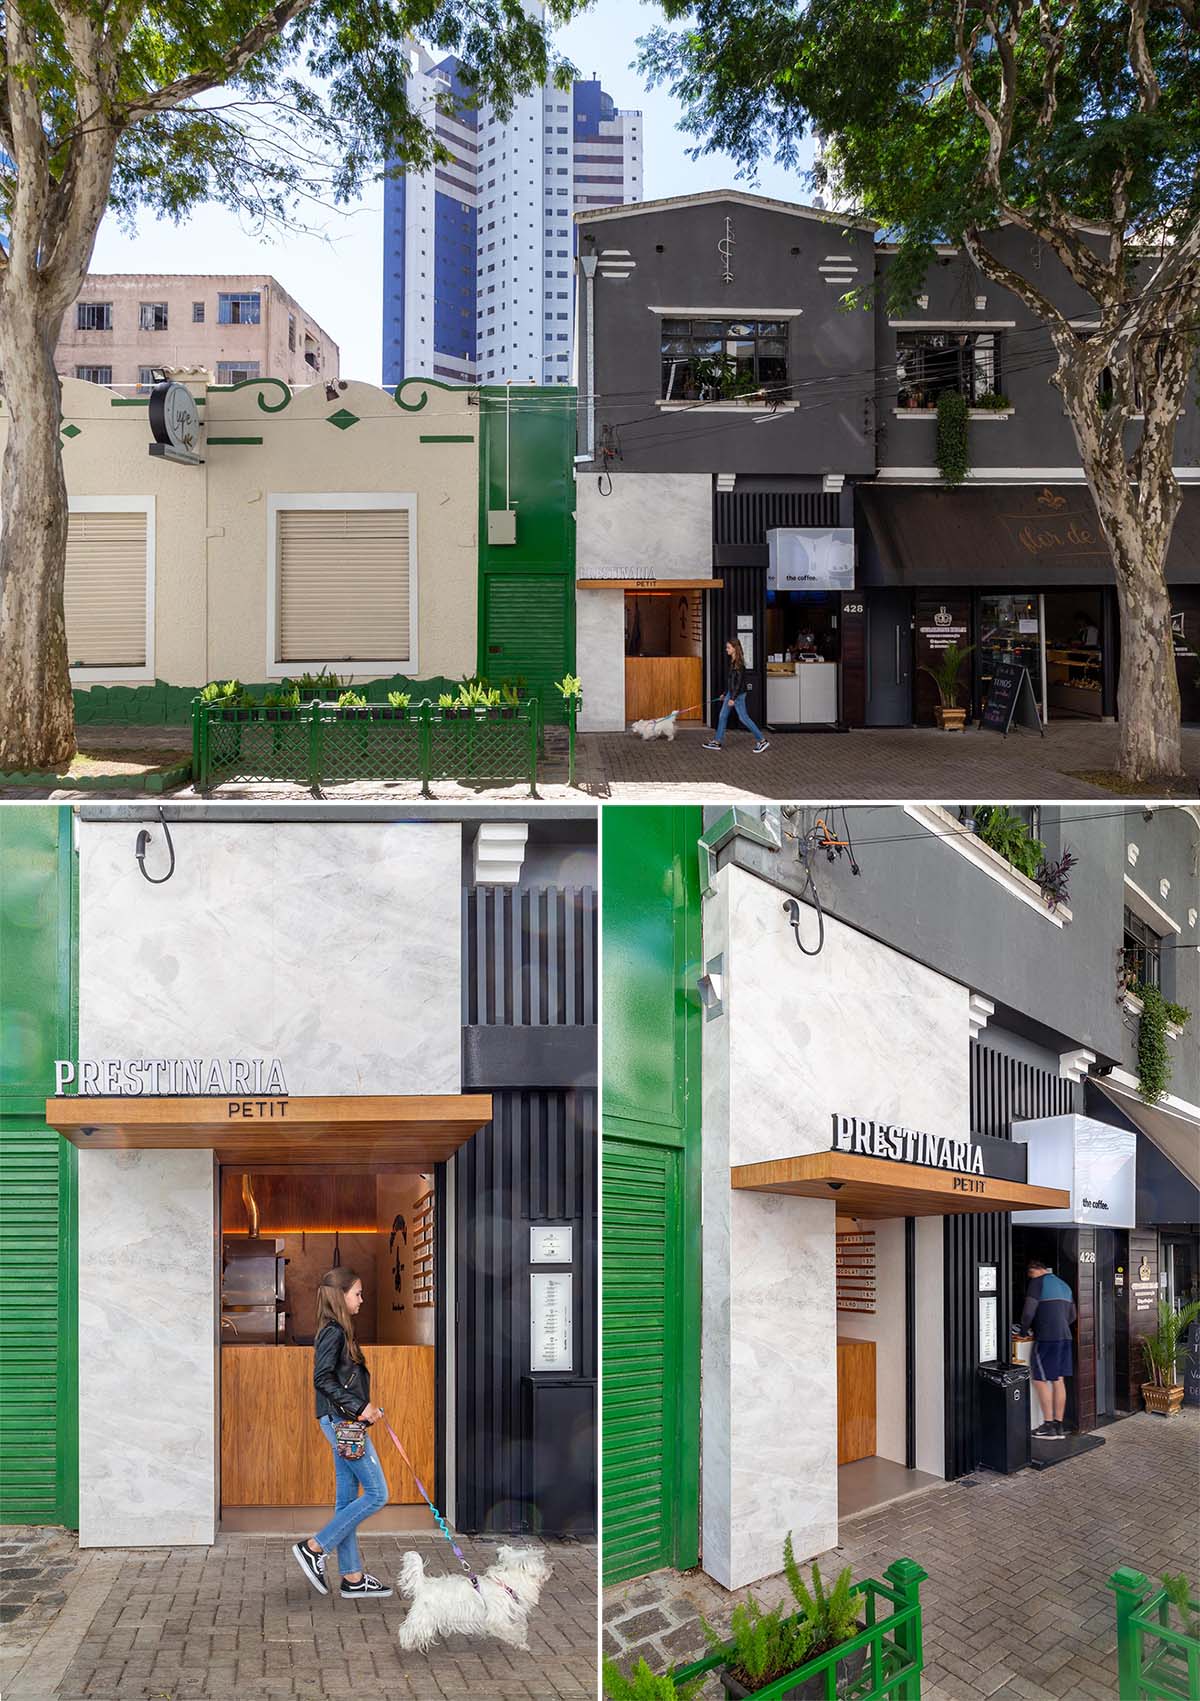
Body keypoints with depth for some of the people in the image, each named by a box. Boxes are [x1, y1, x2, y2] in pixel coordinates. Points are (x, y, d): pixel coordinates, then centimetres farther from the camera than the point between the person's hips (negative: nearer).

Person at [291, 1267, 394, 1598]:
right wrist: (359, 1406, -20)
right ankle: (314, 1547, -3)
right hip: (342, 1421, -10)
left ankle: (352, 1578, 14)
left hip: (343, 1422, 10)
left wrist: (365, 1407, 12)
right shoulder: (334, 1332, -13)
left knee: (347, 1499, 11)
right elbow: (322, 1378, -21)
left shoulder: (338, 1331, 16)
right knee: (377, 1494, -7)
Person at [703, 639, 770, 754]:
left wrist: (733, 698, -22)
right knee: (722, 716, 10)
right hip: (730, 693, 9)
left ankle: (762, 740, 2)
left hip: (738, 694, -9)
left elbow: (739, 682, -20)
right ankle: (718, 742, 16)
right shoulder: (731, 661, 8)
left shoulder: (739, 663, -19)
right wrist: (725, 694, 22)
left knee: (743, 718, -5)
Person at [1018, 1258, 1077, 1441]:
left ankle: (1048, 1425, -5)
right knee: (1058, 1380, 8)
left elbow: (1028, 1312, -13)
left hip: (1046, 1338, -8)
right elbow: (1072, 1316, 25)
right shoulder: (1064, 1285, 19)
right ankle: (1059, 1426, 8)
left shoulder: (1038, 1283, -6)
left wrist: (1024, 1330, 2)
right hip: (1064, 1336, 8)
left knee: (1039, 1379, -2)